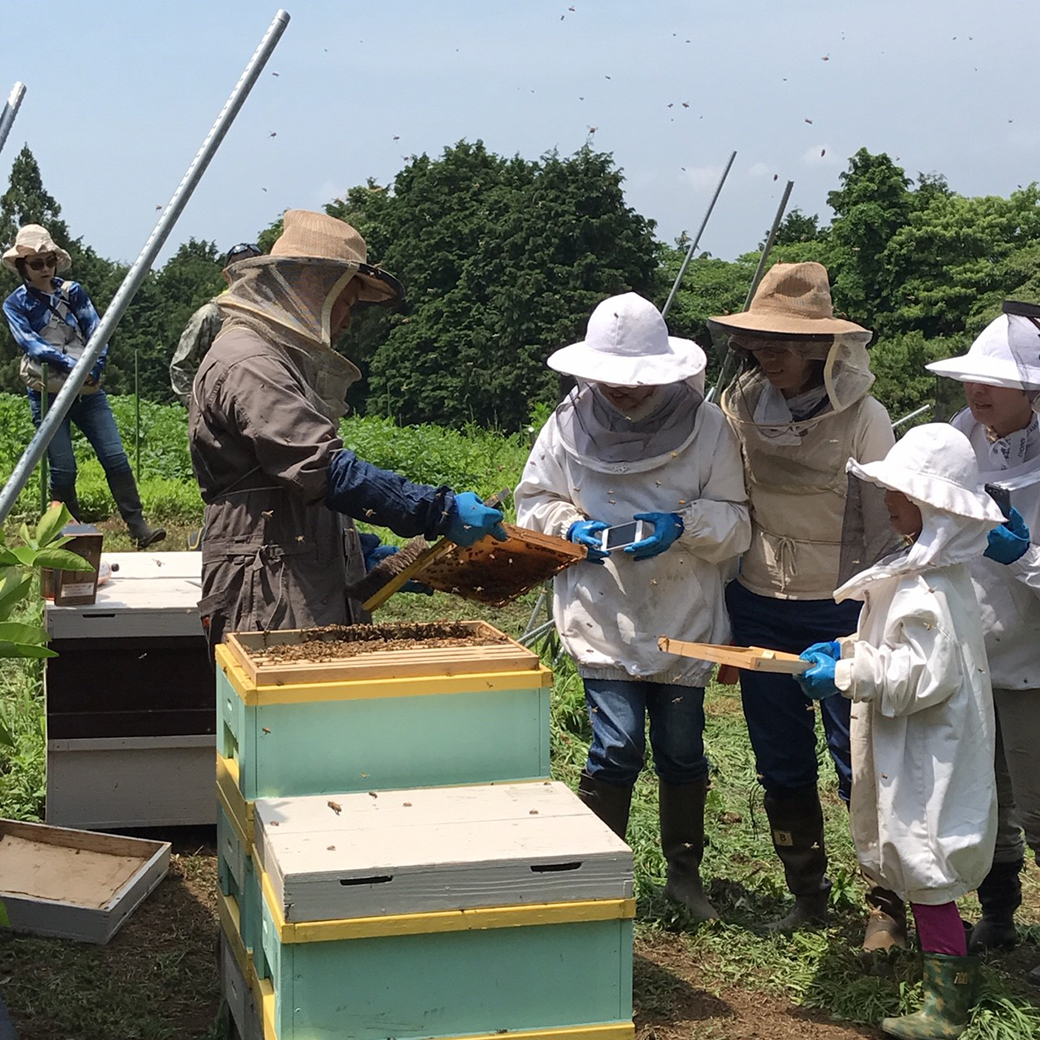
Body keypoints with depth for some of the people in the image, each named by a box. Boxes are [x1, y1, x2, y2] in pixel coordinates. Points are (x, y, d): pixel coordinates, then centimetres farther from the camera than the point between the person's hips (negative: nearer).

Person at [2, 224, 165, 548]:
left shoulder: (73, 291, 12)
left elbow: (95, 330, 3)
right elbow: (29, 342, -12)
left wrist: (95, 366, -15)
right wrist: (69, 364, -25)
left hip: (88, 390, 2)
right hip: (47, 394, -2)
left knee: (115, 457, -7)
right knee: (63, 470, -3)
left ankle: (138, 527, -6)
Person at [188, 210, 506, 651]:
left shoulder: (285, 361, 23)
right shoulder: (246, 364, -12)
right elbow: (325, 470, -24)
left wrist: (365, 556, 21)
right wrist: (440, 511, -24)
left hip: (317, 601, 10)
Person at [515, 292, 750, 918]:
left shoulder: (707, 427, -4)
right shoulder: (570, 426, -1)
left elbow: (736, 523, -2)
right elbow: (534, 503, 8)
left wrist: (682, 525, -20)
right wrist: (573, 528, -12)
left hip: (683, 620, 1)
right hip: (604, 618, -1)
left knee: (682, 750, 13)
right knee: (618, 748, -6)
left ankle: (685, 871, 32)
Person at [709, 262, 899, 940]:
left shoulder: (861, 417, -10)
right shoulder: (739, 408, 1)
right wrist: (721, 615, 10)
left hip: (839, 611, -4)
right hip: (759, 610, 4)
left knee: (860, 761, -1)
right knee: (781, 763, 12)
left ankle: (887, 903, 15)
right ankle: (808, 896, 27)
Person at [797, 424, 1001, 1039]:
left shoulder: (930, 591, -24)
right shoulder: (935, 570, 10)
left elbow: (924, 675, -27)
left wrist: (844, 678, -23)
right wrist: (846, 649, 11)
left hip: (927, 755, -11)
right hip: (914, 752, 11)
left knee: (924, 870, -5)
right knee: (912, 864, 19)